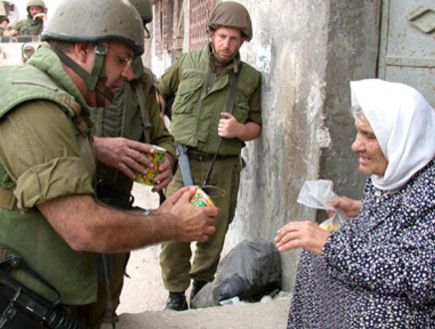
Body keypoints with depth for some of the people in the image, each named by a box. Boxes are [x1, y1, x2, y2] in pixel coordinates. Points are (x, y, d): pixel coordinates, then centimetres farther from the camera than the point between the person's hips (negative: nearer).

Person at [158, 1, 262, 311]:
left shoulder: (251, 78, 6)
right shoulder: (186, 63, 4)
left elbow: (256, 126, 9)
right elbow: (159, 93, 19)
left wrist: (239, 129, -12)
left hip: (223, 166, 1)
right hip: (184, 160, -1)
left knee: (214, 231, 10)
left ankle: (201, 283, 33)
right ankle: (176, 292, 14)